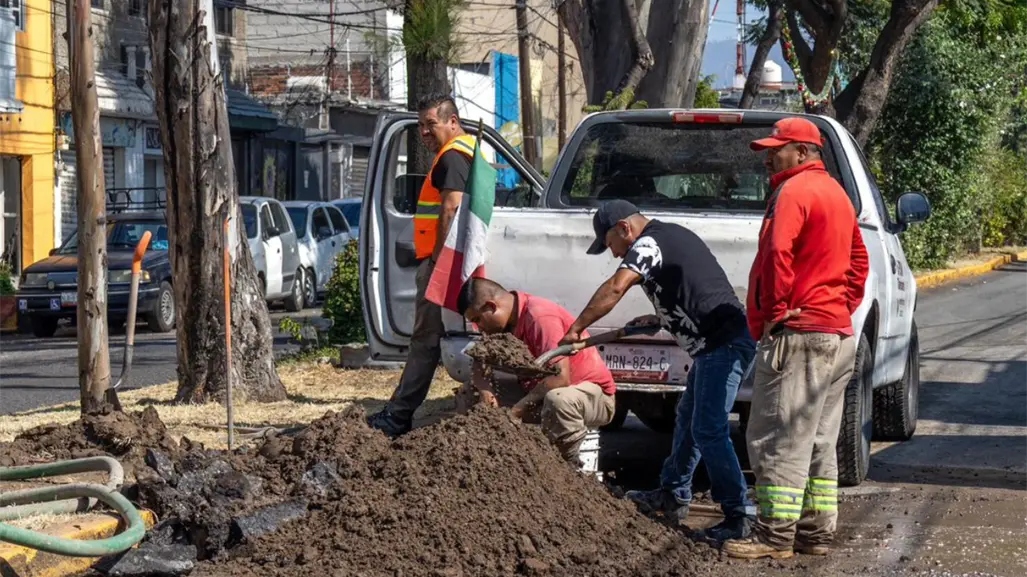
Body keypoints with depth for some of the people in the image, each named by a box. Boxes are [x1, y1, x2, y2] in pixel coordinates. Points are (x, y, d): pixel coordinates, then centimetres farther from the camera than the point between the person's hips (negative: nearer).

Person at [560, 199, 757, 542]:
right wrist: (658, 320, 19)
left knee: (708, 431, -11)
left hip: (723, 343, -11)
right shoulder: (672, 236, 21)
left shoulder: (648, 244, -10)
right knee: (688, 418, 22)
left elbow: (615, 289, -25)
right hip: (721, 343, 11)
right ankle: (673, 495, 35)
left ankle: (738, 516, -9)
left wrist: (576, 329, -22)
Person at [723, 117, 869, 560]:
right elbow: (858, 261, 25)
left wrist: (776, 311, -17)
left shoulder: (794, 191, -11)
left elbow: (778, 254, -24)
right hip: (838, 334, 10)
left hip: (798, 331, -10)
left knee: (779, 439, -8)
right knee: (818, 443, 13)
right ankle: (817, 531, 16)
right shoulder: (836, 193, 20)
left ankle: (775, 535, -8)